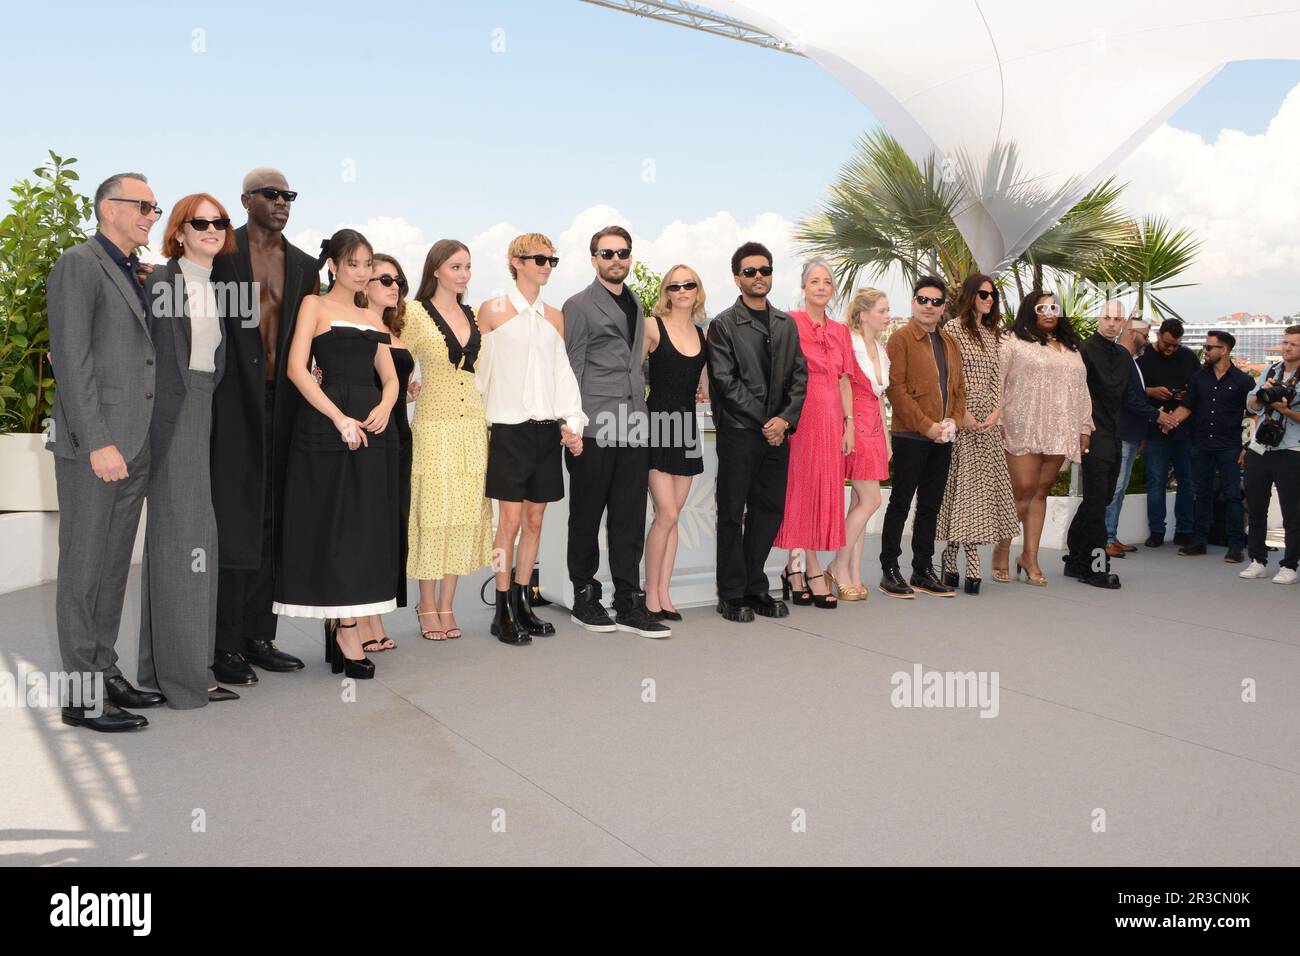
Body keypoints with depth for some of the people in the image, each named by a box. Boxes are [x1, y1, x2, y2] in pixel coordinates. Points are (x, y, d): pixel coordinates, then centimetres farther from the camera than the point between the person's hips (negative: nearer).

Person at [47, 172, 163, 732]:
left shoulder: (135, 275, 19)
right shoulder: (78, 266, -6)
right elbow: (71, 361, -14)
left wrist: (139, 443, 13)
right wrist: (98, 443, -20)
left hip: (133, 448, 8)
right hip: (92, 447, -8)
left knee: (114, 568, 13)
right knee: (84, 570, -2)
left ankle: (105, 674, 22)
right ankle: (82, 696, 5)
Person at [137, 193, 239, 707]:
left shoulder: (221, 289, 16)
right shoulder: (159, 281, -4)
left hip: (212, 415, 7)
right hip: (173, 415, -7)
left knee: (199, 534, 8)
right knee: (178, 534, -5)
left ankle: (167, 661, 18)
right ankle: (183, 670, 2)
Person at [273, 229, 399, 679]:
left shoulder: (371, 317, 20)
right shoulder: (315, 305, 3)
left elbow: (389, 376, 17)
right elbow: (296, 368, -8)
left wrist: (385, 406, -6)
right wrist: (339, 418, -16)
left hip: (370, 426, 6)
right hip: (325, 423, -6)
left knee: (364, 525, 4)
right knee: (332, 523, -3)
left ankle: (337, 624, 13)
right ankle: (347, 630, 2)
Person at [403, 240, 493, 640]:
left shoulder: (473, 316, 14)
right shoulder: (415, 313, -1)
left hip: (472, 423, 5)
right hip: (434, 424, -5)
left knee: (464, 514, 4)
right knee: (432, 512, -2)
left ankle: (446, 606, 13)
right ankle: (427, 607, 9)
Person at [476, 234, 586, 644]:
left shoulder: (554, 317, 14)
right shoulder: (493, 310, 0)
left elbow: (563, 373, 12)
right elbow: (480, 369, 0)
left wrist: (572, 423, 1)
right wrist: (480, 426, -3)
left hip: (547, 430, 5)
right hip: (509, 429, -5)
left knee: (534, 521, 8)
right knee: (510, 521, -5)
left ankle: (522, 604, 19)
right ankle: (503, 613, 5)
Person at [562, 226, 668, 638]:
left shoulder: (636, 304, 19)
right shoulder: (579, 306, -1)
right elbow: (571, 369, -4)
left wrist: (641, 403, 15)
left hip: (634, 426, 6)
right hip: (594, 430, -6)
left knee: (630, 518, 6)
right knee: (587, 517, 4)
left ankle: (629, 603, 12)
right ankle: (585, 598, 16)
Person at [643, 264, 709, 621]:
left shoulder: (702, 333, 11)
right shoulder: (653, 327, -4)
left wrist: (704, 394, 9)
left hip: (686, 424, 5)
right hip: (658, 422, -5)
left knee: (672, 515, 7)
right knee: (666, 514, -10)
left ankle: (663, 593, 14)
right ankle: (651, 594, 3)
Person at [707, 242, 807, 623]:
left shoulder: (786, 324, 15)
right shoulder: (724, 324, -2)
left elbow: (799, 375, 10)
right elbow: (726, 381, -9)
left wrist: (785, 419, -5)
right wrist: (763, 420, -11)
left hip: (777, 432, 5)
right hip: (738, 433, -5)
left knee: (769, 511, 8)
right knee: (732, 514, 1)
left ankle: (755, 589, 19)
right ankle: (732, 595, 10)